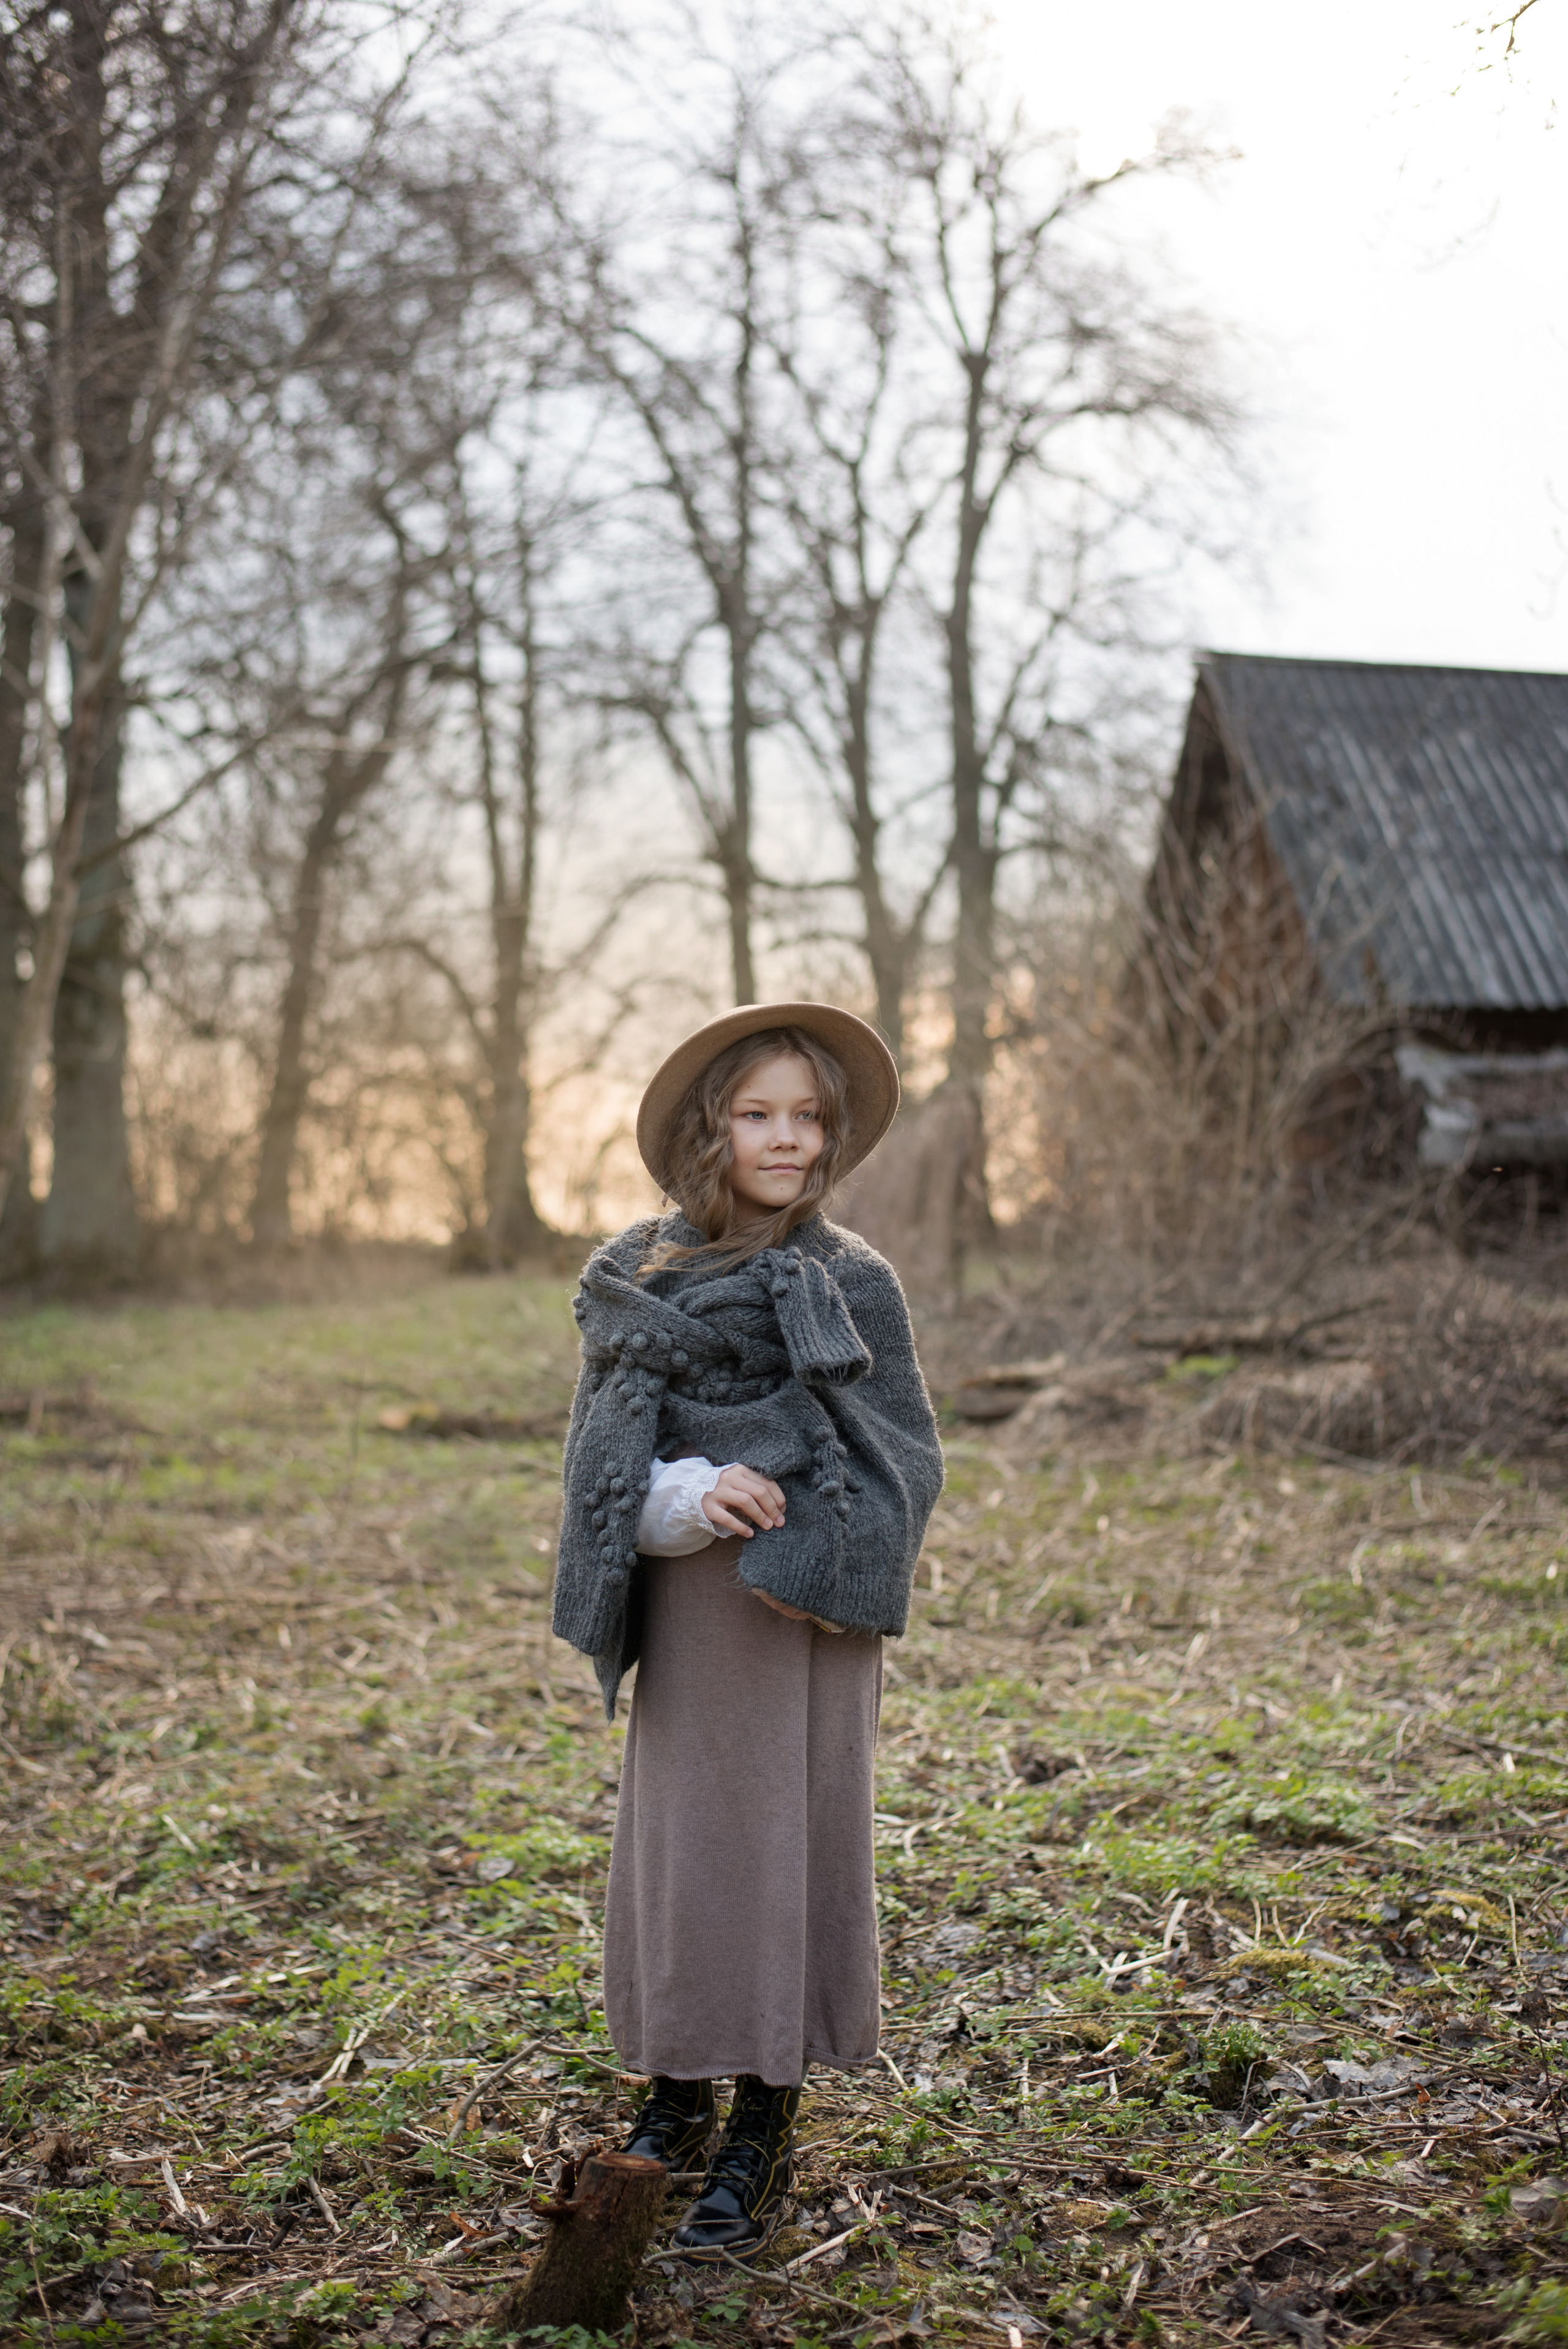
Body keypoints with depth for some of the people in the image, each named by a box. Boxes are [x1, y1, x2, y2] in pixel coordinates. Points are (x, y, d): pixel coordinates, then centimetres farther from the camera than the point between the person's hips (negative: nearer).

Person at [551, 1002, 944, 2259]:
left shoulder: (850, 1283, -4)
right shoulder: (633, 1279, 5)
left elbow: (902, 1457, -3)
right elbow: (601, 1455, 5)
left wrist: (809, 1553, -16)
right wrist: (682, 1498, -14)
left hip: (798, 1606, -3)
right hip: (680, 1604, 4)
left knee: (781, 1842, 1)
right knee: (671, 1840, 10)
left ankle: (764, 2138, 13)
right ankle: (677, 2097, 28)